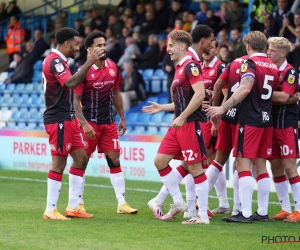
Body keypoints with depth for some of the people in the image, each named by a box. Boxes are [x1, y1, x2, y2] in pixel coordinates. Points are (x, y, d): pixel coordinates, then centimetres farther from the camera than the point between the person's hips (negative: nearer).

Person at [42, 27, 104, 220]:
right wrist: (89, 63, -32)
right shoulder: (54, 61, -16)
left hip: (67, 119, 10)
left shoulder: (58, 61, 17)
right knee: (59, 164, -7)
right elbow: (71, 83, -32)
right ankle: (50, 210, -2)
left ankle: (73, 206, 14)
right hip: (59, 120, -10)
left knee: (81, 159, 10)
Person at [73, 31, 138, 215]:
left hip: (109, 122, 5)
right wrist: (84, 123, -20)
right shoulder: (84, 71, -12)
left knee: (115, 160, 2)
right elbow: (76, 100, -12)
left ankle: (122, 203, 3)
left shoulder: (113, 68, 5)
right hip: (90, 123, -5)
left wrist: (122, 119, 15)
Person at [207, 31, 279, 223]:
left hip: (250, 120, -7)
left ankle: (245, 214, -12)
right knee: (261, 165, 12)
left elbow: (245, 88, -24)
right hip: (267, 121, 7)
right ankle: (262, 212, 14)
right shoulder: (273, 67, 12)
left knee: (243, 163, -7)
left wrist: (223, 108, -25)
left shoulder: (250, 63, -9)